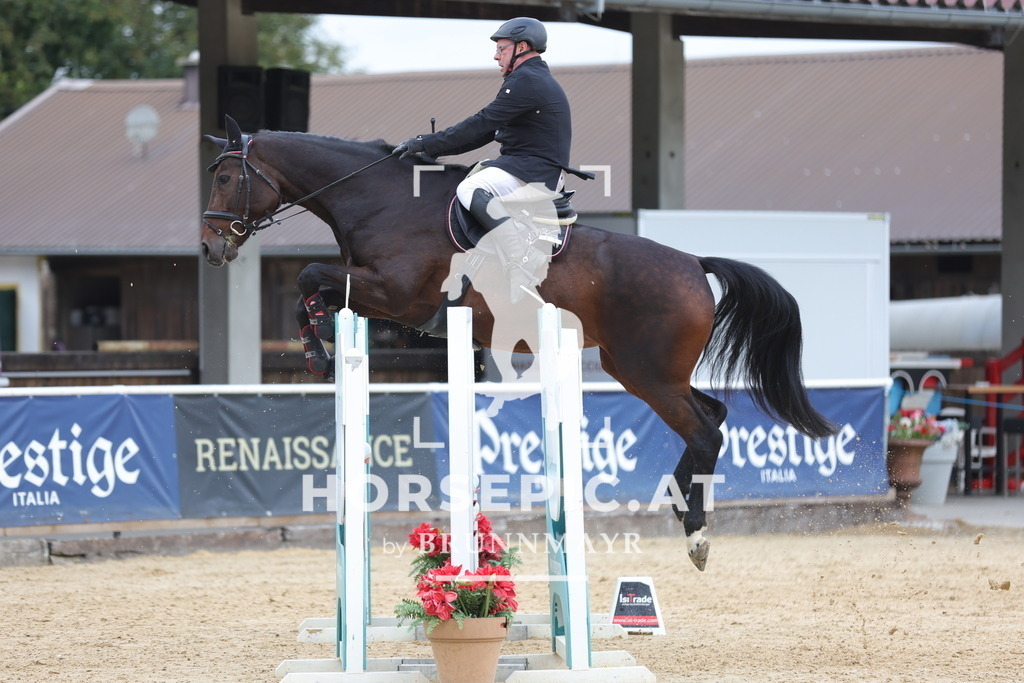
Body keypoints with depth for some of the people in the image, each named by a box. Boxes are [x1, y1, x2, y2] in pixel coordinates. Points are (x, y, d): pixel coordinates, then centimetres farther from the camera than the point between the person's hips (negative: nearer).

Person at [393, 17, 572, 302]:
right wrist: (433, 147, 13)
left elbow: (481, 124, -18)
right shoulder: (532, 80, 22)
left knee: (472, 190, -29)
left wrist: (426, 144, -15)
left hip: (537, 175, -11)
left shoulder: (527, 81, -14)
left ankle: (523, 281, -32)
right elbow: (487, 130, 20)